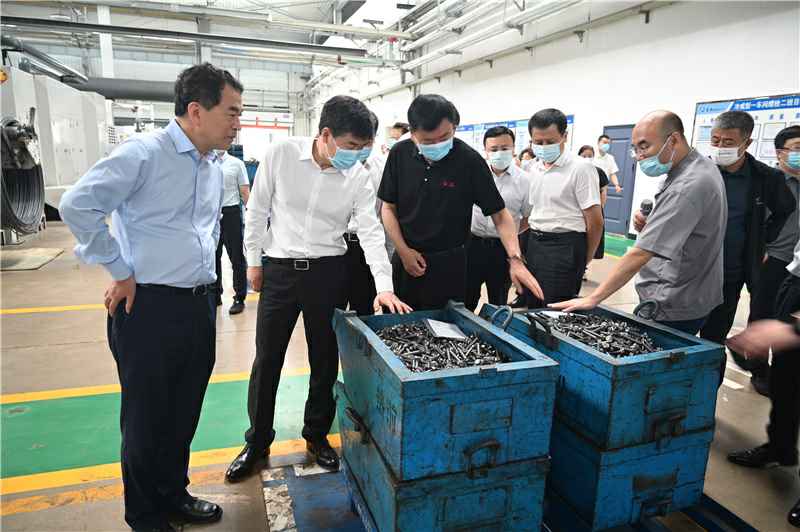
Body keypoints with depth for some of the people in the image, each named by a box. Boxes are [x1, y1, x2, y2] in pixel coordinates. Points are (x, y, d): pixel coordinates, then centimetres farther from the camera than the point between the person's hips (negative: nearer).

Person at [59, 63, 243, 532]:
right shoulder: (144, 153, -13)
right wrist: (122, 272, -13)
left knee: (185, 414, 19)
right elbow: (78, 205, -18)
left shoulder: (214, 167, 11)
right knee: (147, 419, 9)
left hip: (200, 306, 7)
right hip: (149, 306, -7)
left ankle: (174, 494, 39)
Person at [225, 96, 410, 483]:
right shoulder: (280, 153, -10)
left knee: (325, 360, 11)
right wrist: (253, 259, 2)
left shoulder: (359, 177, -7)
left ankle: (317, 436, 33)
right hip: (279, 270, 0)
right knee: (267, 360, 8)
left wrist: (384, 286, -19)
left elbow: (371, 232, -8)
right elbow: (257, 210, 0)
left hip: (328, 272, 1)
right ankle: (257, 441, 28)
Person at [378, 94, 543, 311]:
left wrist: (515, 259, -21)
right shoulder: (399, 154, -5)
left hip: (449, 261, -3)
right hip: (405, 258, 3)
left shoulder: (470, 160, -14)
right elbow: (388, 207, 3)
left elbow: (499, 213, -10)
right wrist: (403, 250, -7)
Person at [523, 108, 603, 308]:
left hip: (564, 246, -7)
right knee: (532, 308, 14)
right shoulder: (535, 167, 11)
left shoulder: (581, 168, -10)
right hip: (534, 243, 7)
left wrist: (583, 260, -1)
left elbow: (595, 221, -10)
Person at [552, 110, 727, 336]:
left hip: (674, 309, -9)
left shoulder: (689, 186, -25)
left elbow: (640, 254, -29)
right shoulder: (700, 167, 7)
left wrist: (593, 298, -27)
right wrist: (650, 225, -1)